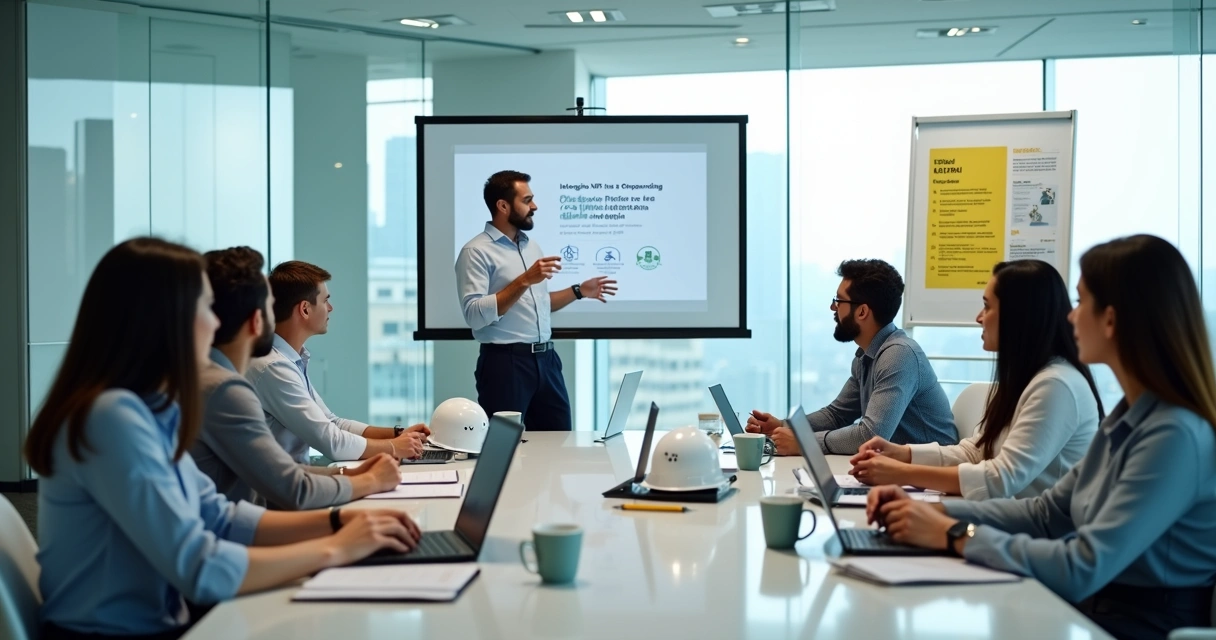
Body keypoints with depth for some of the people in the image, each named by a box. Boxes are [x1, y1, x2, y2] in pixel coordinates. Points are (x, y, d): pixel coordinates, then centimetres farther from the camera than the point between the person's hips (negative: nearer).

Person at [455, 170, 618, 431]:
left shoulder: (532, 246, 15)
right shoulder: (477, 251, -10)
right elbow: (474, 315, -21)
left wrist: (579, 291, 15)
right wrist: (524, 281, -24)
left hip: (545, 359, 8)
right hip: (505, 362, -7)